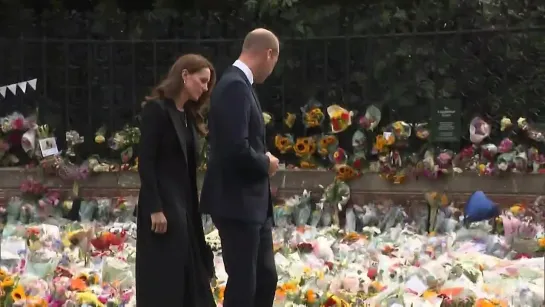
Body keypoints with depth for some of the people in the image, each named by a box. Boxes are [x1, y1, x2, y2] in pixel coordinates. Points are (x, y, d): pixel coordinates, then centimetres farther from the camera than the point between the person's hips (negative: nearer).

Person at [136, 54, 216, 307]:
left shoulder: (188, 115, 14)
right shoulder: (156, 109, -9)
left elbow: (187, 167, 12)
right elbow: (145, 162, -15)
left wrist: (193, 209, 8)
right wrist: (155, 208, -19)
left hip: (184, 206, 8)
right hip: (163, 207, -8)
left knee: (191, 277, 9)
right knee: (163, 279, -4)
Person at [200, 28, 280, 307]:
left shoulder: (240, 84, 13)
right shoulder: (235, 86, -18)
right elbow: (236, 149, -27)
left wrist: (263, 161, 4)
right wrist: (266, 163, -11)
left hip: (251, 202, 10)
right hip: (237, 202, -10)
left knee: (265, 278, 14)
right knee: (242, 283, -4)